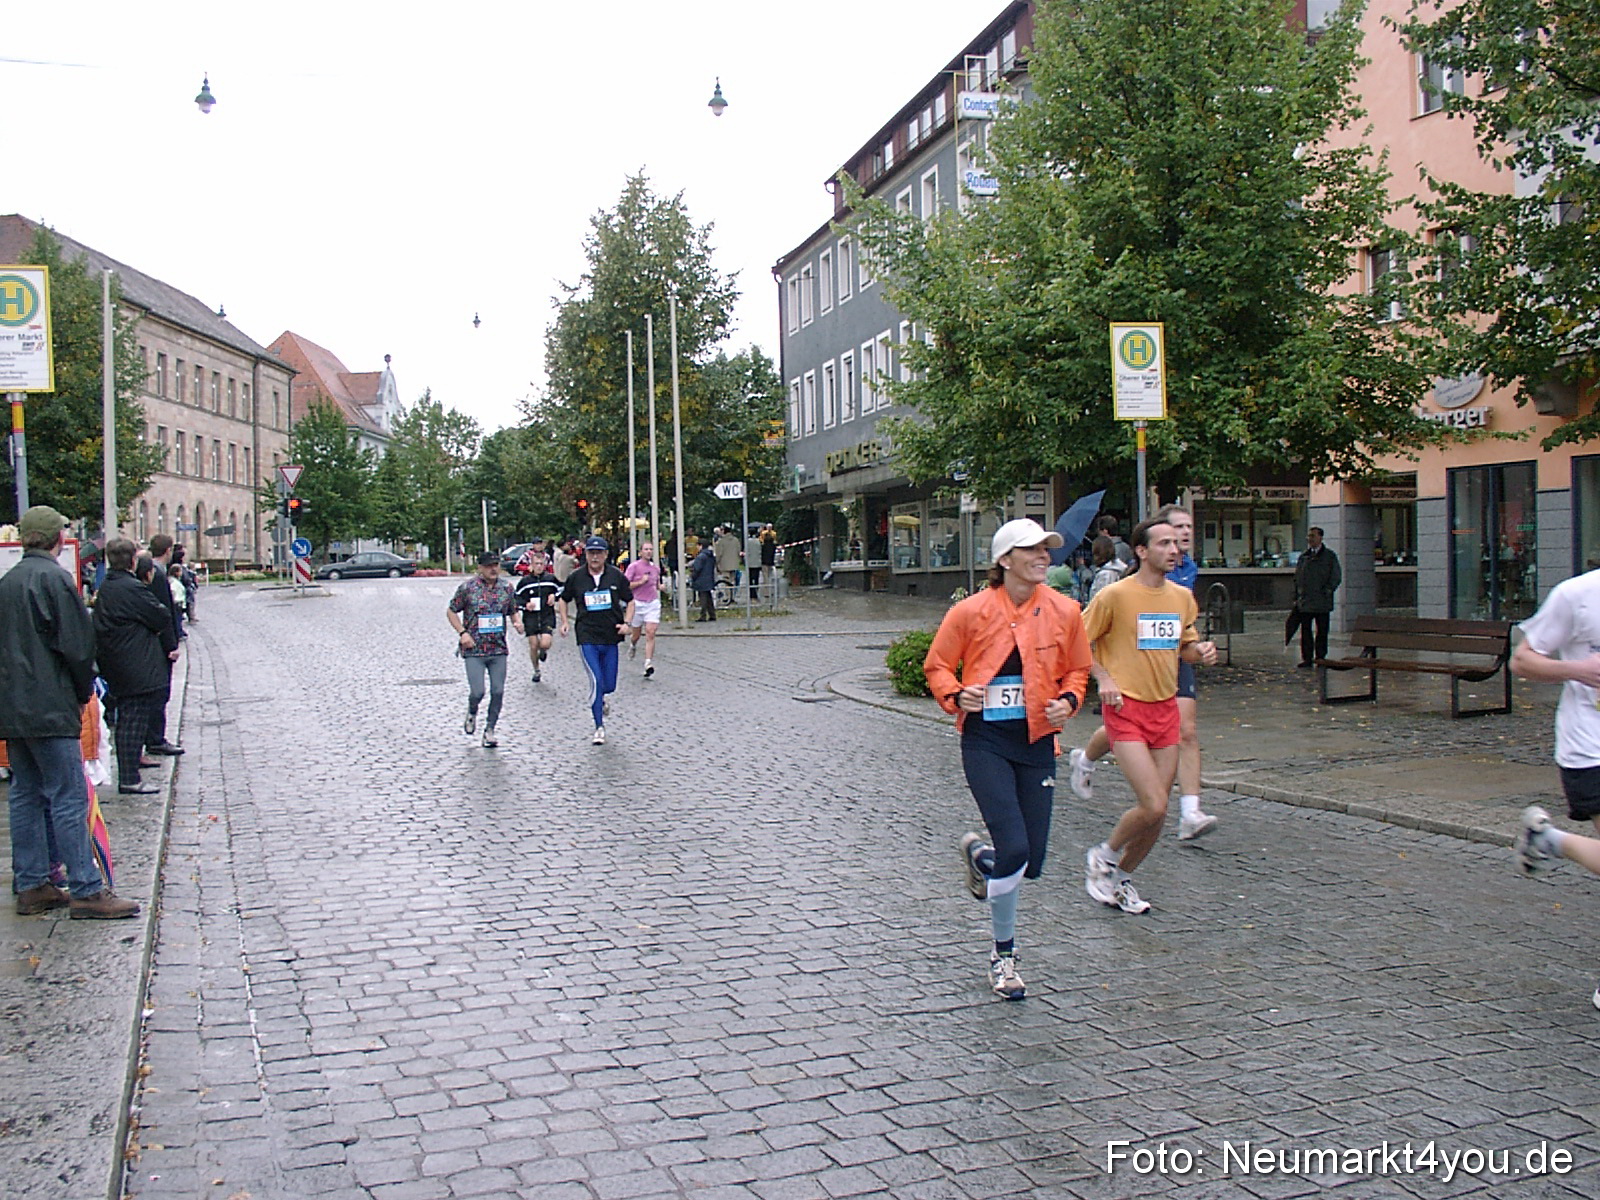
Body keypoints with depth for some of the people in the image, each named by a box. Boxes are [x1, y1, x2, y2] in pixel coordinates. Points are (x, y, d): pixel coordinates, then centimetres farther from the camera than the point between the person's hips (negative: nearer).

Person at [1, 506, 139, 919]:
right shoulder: (54, 578, -11)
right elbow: (77, 645, -14)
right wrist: (83, 694, 1)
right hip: (50, 709, -8)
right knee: (69, 799, -7)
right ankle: (86, 890, -7)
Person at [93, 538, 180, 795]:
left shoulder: (105, 588, 11)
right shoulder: (131, 588, -18)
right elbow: (161, 618, -14)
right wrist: (171, 646, 3)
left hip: (115, 666, 9)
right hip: (138, 667, -9)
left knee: (126, 720, 16)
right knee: (135, 722, -6)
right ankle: (130, 780, -4)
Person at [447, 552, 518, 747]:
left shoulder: (506, 588, 7)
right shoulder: (467, 588, -4)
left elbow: (513, 611, 19)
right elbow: (451, 611, 4)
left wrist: (518, 622, -3)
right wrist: (462, 633, -8)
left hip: (498, 650, 3)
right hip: (474, 650, -3)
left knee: (498, 692, 1)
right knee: (477, 692, -9)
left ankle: (490, 730, 17)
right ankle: (471, 713, 26)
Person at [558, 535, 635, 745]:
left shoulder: (617, 576, 1)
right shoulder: (576, 578, 1)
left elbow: (630, 601, 10)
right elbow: (564, 600, 17)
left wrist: (627, 623, -4)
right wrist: (565, 621, 4)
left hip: (611, 637, 2)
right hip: (587, 637, -2)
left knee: (609, 685, 6)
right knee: (596, 681, -13)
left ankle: (600, 699, 44)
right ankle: (599, 727, -2)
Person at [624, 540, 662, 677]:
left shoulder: (656, 568, 9)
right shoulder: (634, 566, -6)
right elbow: (625, 585, -10)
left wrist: (660, 587, 6)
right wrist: (641, 582, -18)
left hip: (653, 604, 2)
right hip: (637, 603, -2)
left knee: (650, 634, -11)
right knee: (636, 634, 12)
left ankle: (649, 664, -14)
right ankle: (632, 644, 49)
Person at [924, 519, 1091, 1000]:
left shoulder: (1064, 611, 1)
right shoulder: (971, 611, -7)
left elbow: (1076, 670, 15)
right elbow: (937, 665, 4)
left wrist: (1068, 700, -5)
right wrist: (957, 695, -15)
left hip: (1037, 741, 4)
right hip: (986, 741, -4)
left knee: (1031, 863, 3)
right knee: (1014, 848, -14)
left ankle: (979, 855, 41)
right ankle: (1003, 955, 8)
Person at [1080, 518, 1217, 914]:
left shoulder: (1183, 596, 9)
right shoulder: (1115, 594, -9)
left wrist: (1200, 651, 0)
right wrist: (1104, 678, -15)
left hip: (1165, 709, 6)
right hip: (1126, 708, -6)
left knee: (1156, 813, 6)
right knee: (1153, 806, -16)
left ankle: (1121, 877, 27)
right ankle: (1103, 857, 11)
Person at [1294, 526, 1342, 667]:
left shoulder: (1329, 556, 3)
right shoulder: (1303, 557, 13)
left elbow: (1336, 576, 2)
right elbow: (1297, 578, 16)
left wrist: (1328, 590, -9)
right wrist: (1296, 597, 10)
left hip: (1322, 602, -3)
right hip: (1305, 601, 3)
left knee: (1322, 630, 2)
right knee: (1305, 630, 2)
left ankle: (1320, 657, 10)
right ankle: (1307, 658, 7)